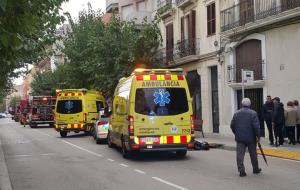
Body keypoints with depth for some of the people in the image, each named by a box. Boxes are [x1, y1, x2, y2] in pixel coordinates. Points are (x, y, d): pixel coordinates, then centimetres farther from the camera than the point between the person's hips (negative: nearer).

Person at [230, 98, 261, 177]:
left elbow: (232, 125, 6)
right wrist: (257, 136, -4)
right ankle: (256, 169, 26)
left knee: (240, 154, 1)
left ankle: (241, 171, -5)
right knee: (253, 154, 13)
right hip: (251, 138, -1)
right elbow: (256, 126, -14)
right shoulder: (253, 113, -8)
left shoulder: (236, 113, 2)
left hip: (239, 138, 2)